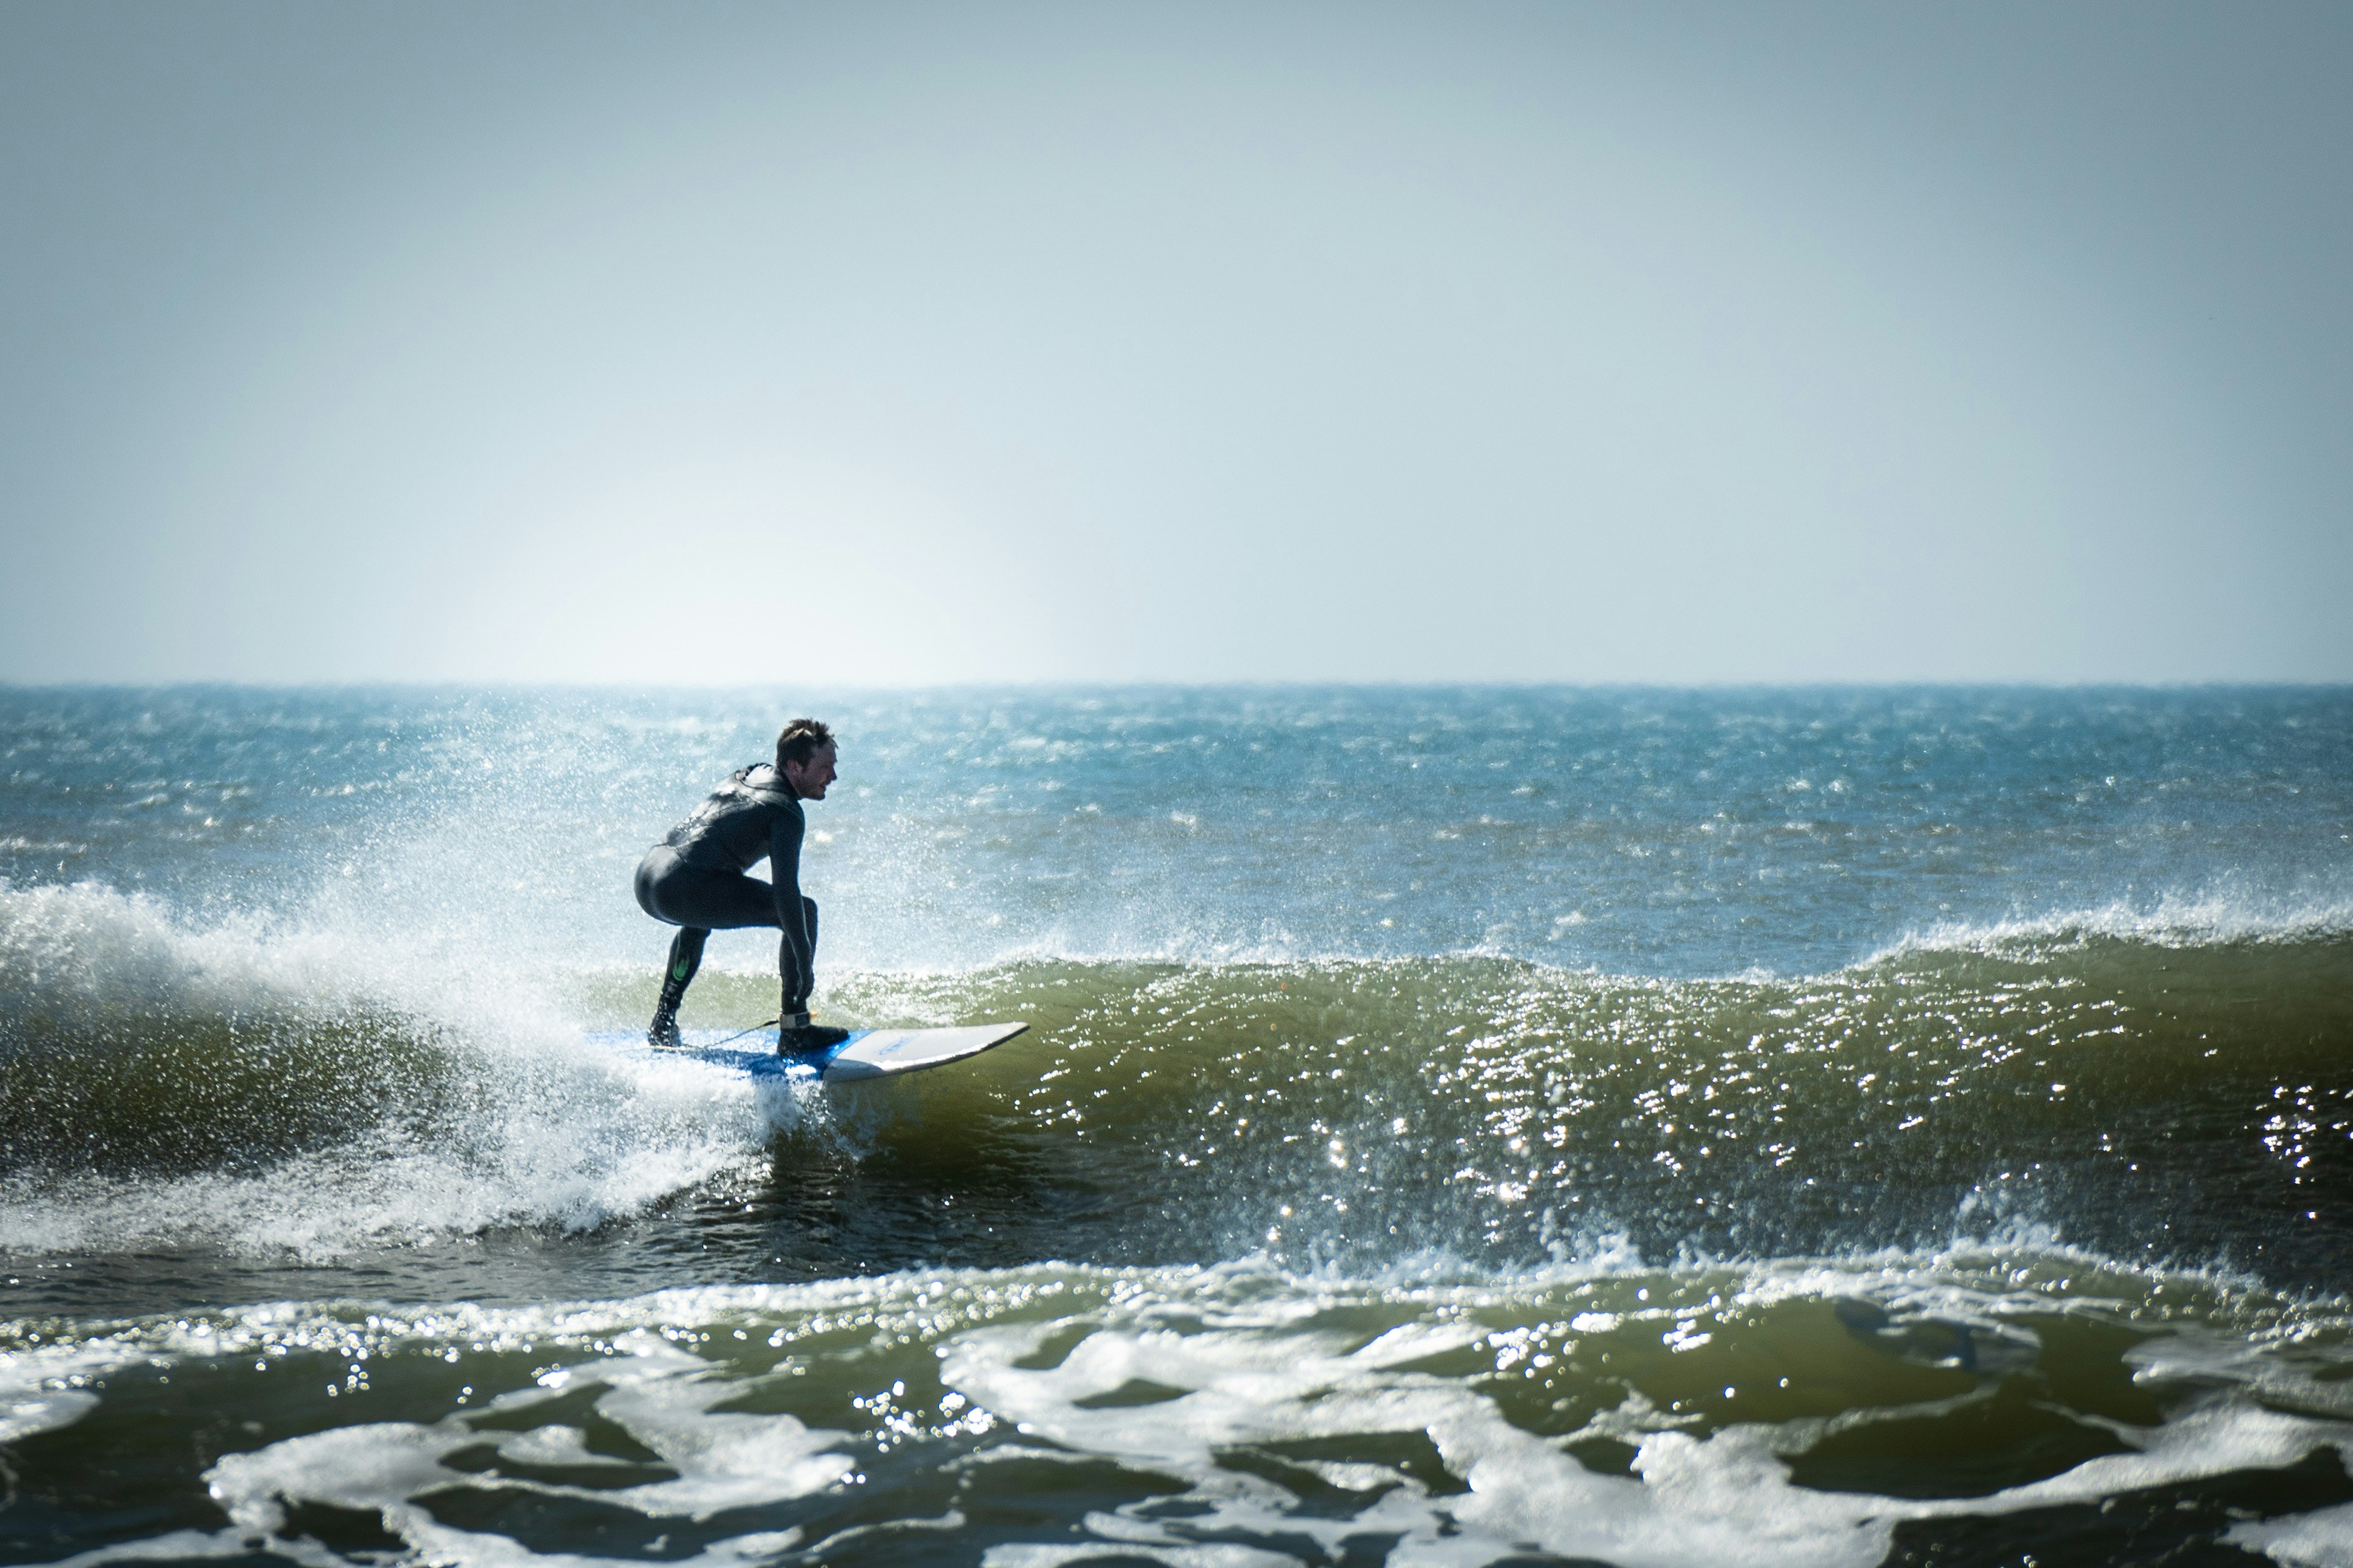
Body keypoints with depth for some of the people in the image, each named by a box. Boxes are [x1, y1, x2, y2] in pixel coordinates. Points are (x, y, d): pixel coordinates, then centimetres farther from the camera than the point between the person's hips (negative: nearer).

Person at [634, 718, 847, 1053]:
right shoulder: (785, 812, -4)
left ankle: (663, 1025, 40)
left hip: (647, 874, 9)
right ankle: (794, 1031, -3)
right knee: (803, 911, -2)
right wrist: (804, 964, -13)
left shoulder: (748, 774, 22)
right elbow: (785, 890, -14)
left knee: (701, 917, 42)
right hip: (683, 886, -9)